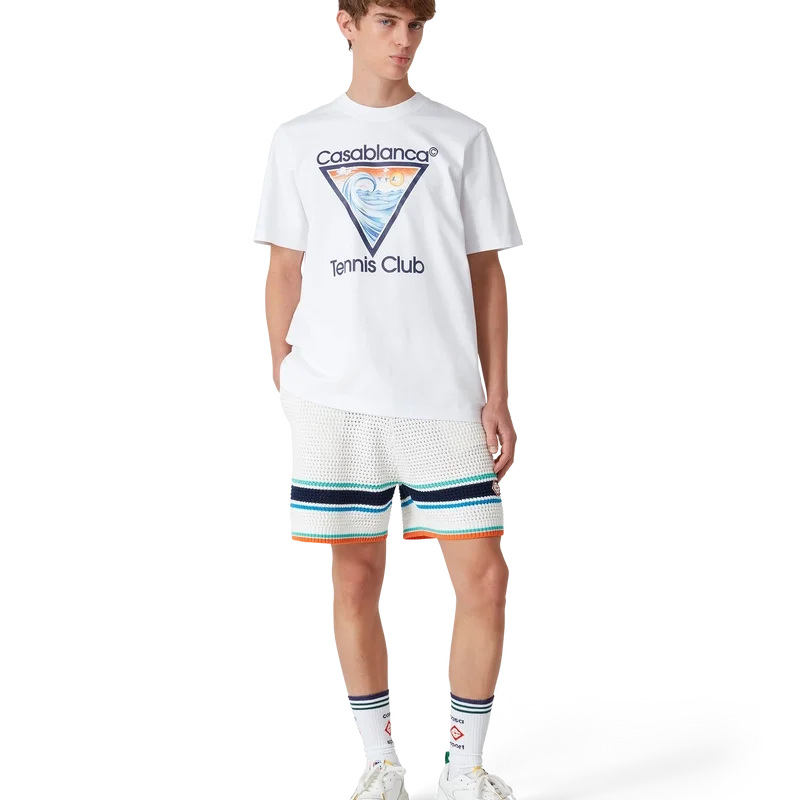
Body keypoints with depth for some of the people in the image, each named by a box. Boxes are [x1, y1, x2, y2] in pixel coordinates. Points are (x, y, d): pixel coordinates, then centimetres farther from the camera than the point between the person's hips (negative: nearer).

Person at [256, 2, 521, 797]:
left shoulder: (460, 135, 7)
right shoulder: (300, 140, 9)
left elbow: (487, 271, 6)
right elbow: (283, 269, 11)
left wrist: (497, 394, 0)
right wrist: (280, 384, 4)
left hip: (446, 398, 0)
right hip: (332, 399, 1)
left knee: (484, 580, -4)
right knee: (354, 577, 6)